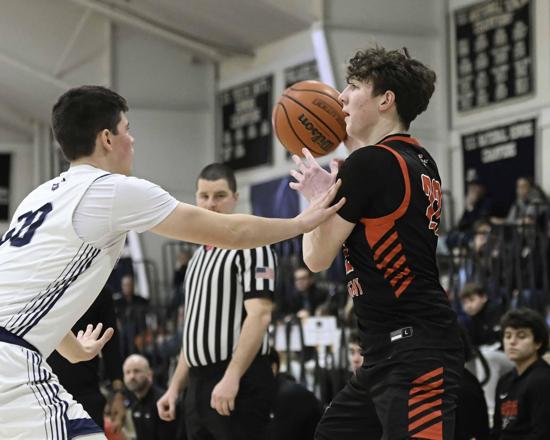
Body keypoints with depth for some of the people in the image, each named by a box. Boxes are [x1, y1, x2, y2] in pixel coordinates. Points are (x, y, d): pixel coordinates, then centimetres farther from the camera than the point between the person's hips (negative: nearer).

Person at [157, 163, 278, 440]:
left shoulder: (250, 246, -6)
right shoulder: (199, 256, 20)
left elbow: (259, 315, -17)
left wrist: (231, 377, -25)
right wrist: (175, 387, 19)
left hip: (240, 384, -9)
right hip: (198, 386, 9)